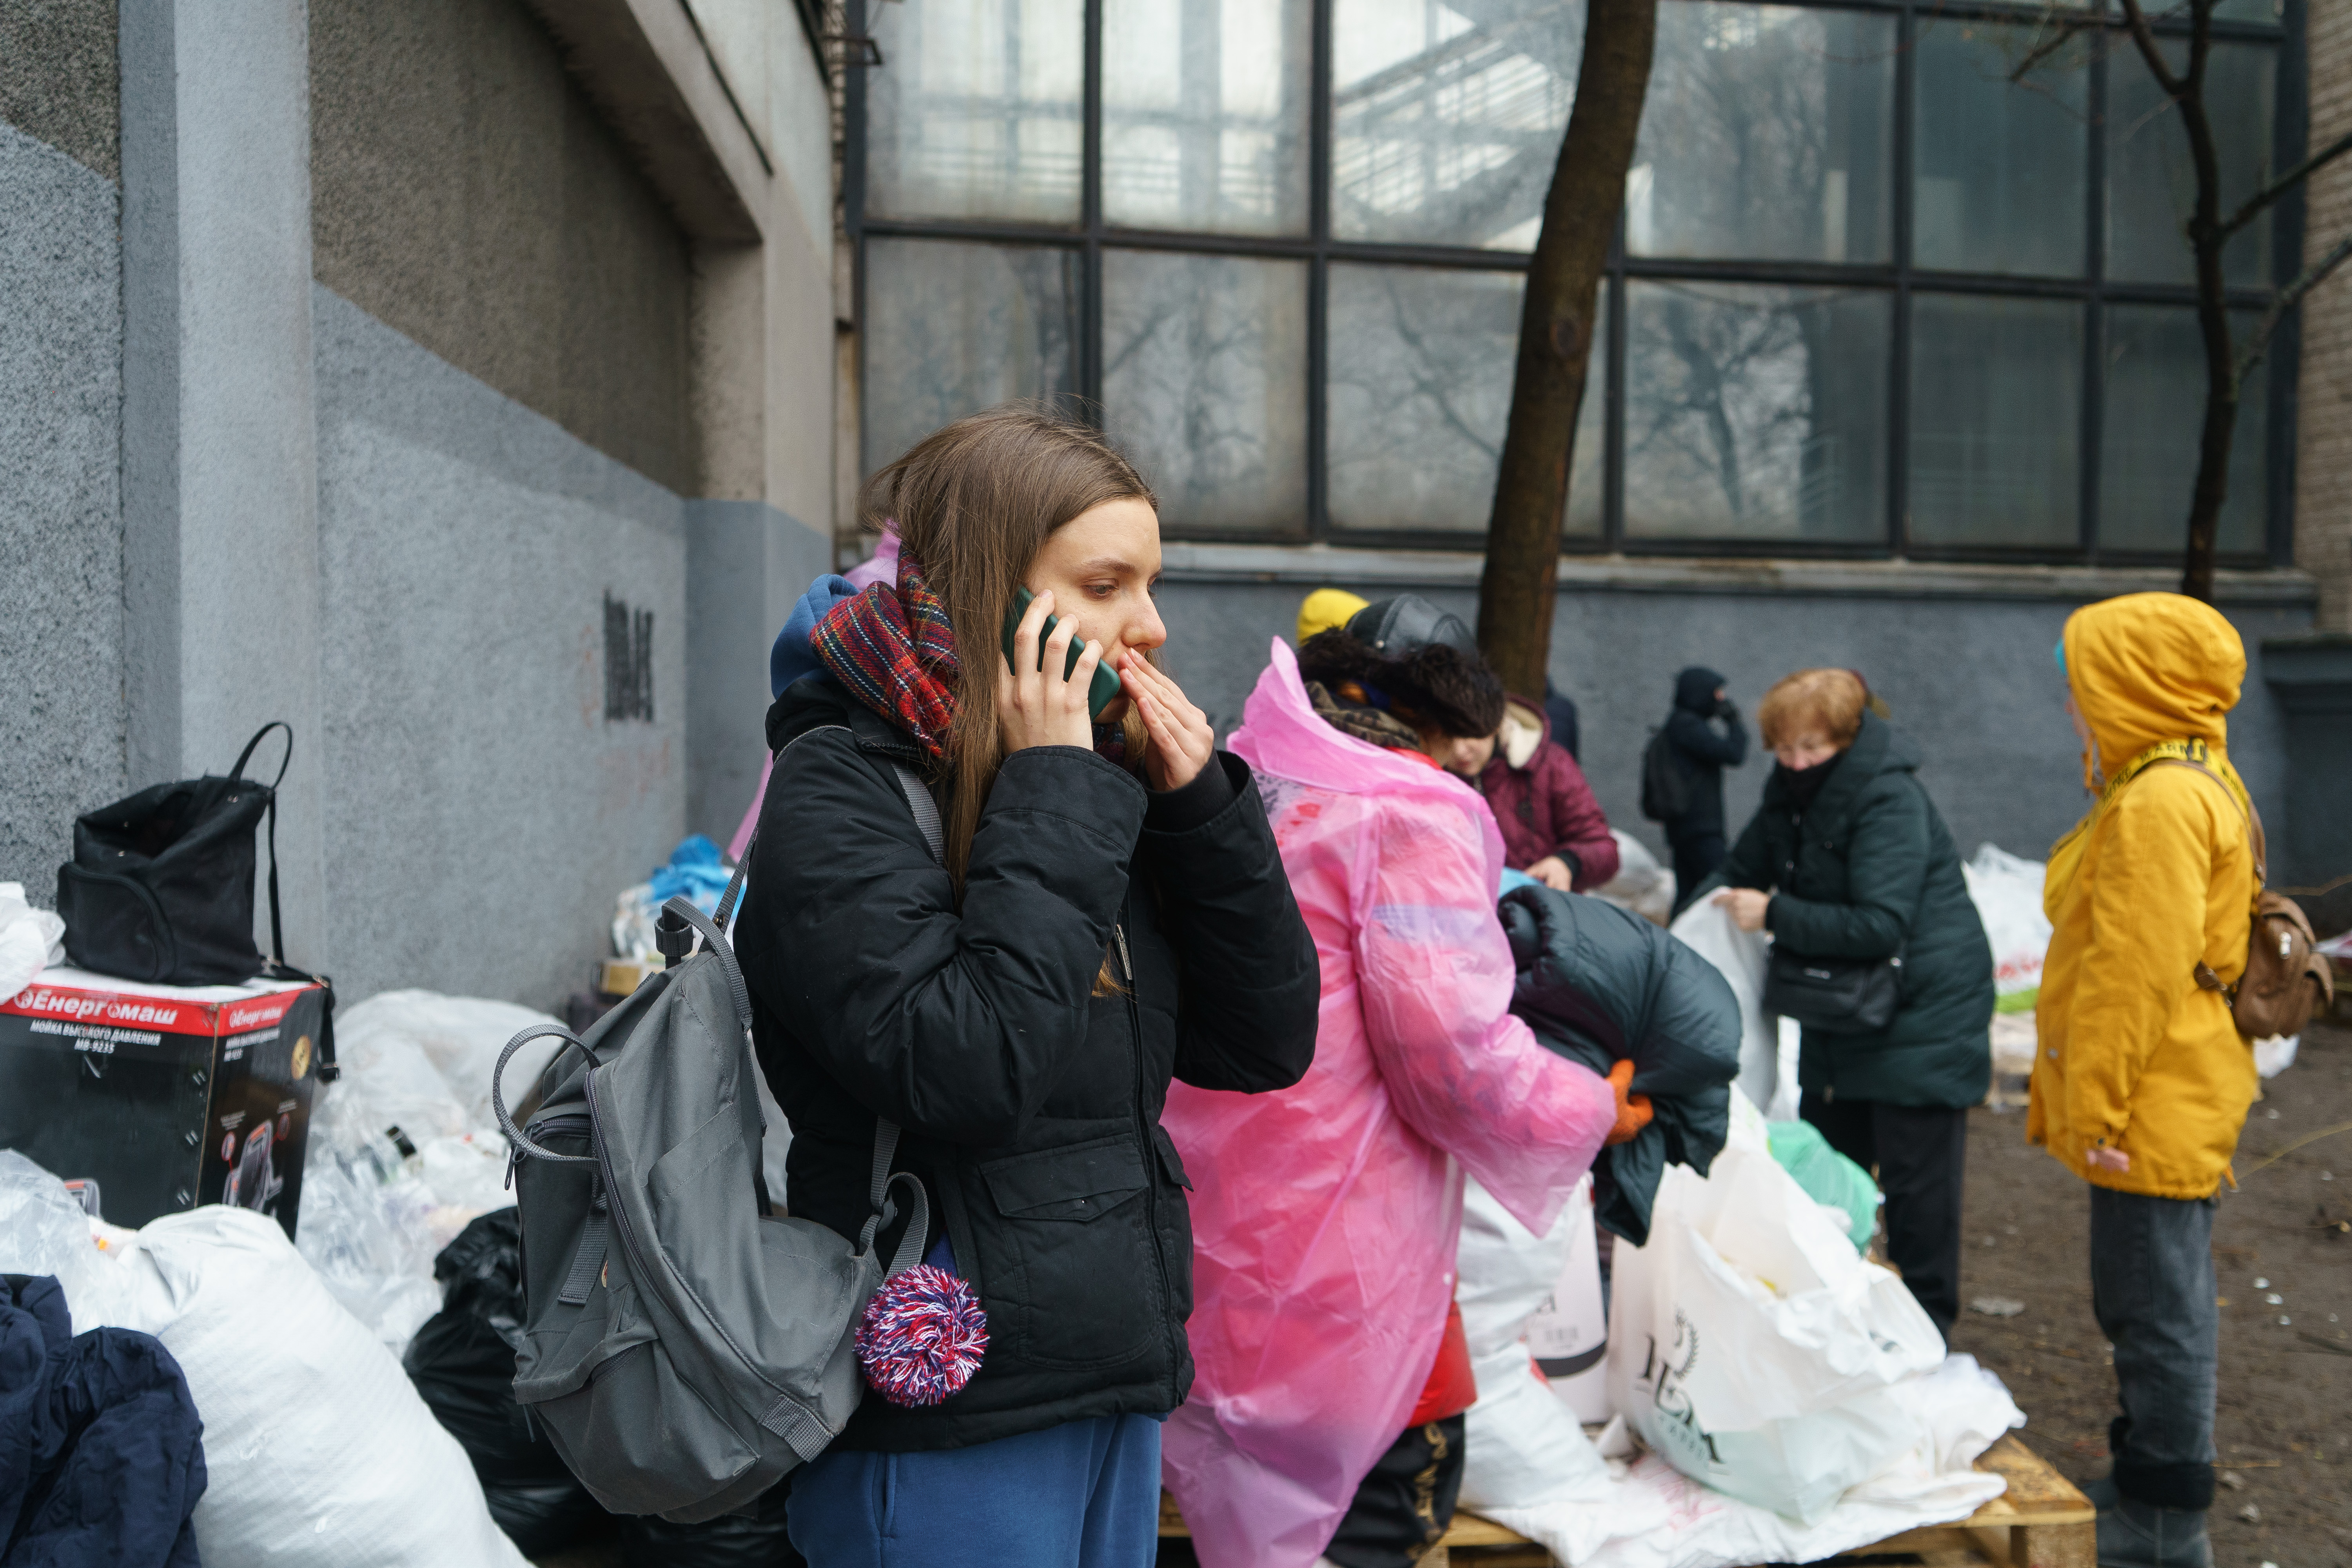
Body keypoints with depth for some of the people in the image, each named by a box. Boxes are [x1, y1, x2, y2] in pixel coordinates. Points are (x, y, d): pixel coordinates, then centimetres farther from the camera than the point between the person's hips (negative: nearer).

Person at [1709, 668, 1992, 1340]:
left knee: (1916, 1182, -2)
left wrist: (1775, 916, -26)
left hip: (1923, 1013, -8)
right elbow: (1740, 874, 15)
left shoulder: (1890, 802, -22)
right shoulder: (1791, 794, 3)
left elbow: (1881, 926, -28)